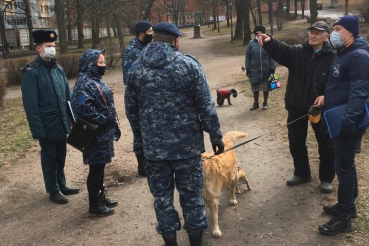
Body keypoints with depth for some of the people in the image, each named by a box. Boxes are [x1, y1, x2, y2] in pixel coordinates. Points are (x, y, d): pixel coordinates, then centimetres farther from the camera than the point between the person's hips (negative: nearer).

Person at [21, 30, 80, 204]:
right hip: (47, 127, -6)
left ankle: (62, 185, 35)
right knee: (49, 159, 9)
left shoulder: (58, 69, 8)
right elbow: (30, 105, -16)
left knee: (61, 156, 18)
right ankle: (53, 191, 24)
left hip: (62, 124, 6)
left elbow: (67, 96, 12)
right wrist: (37, 130, -18)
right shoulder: (31, 72, -13)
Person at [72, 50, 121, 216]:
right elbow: (82, 108, -31)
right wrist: (104, 120, -23)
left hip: (103, 133, 10)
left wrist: (113, 125, 17)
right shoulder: (84, 83, -19)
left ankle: (101, 196, 32)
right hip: (95, 135, -10)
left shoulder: (96, 80, 12)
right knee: (95, 168, 0)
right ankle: (94, 205, 13)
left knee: (100, 166, 19)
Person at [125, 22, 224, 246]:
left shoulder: (136, 69, 2)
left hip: (154, 146, 3)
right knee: (192, 195, 11)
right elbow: (206, 107, -8)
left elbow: (131, 110, 9)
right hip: (187, 144, -2)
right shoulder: (189, 65, -8)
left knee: (162, 197, 13)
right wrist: (217, 137, 3)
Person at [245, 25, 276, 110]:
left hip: (266, 70, -1)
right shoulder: (251, 43, -1)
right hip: (254, 70, 1)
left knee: (266, 87, 10)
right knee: (255, 87, 11)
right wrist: (247, 68, 1)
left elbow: (272, 57, -3)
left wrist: (272, 69, -5)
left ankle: (265, 103, 27)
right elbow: (248, 57, 3)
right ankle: (256, 103, 27)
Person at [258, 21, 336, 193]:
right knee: (296, 143, 14)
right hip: (297, 107, 3)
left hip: (320, 108, -3)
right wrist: (268, 41, -40)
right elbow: (280, 50, -19)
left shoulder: (333, 57, -8)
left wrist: (326, 96, -25)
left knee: (325, 145, 9)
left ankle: (326, 178, 28)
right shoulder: (297, 52, -1)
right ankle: (302, 173, 35)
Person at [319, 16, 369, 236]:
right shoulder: (343, 54, 15)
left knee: (343, 166, -4)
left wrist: (347, 120, -33)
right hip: (338, 120, 10)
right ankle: (348, 206, 32)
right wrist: (324, 99, 20)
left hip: (348, 122, -10)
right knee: (346, 164, 18)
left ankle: (344, 218, 6)